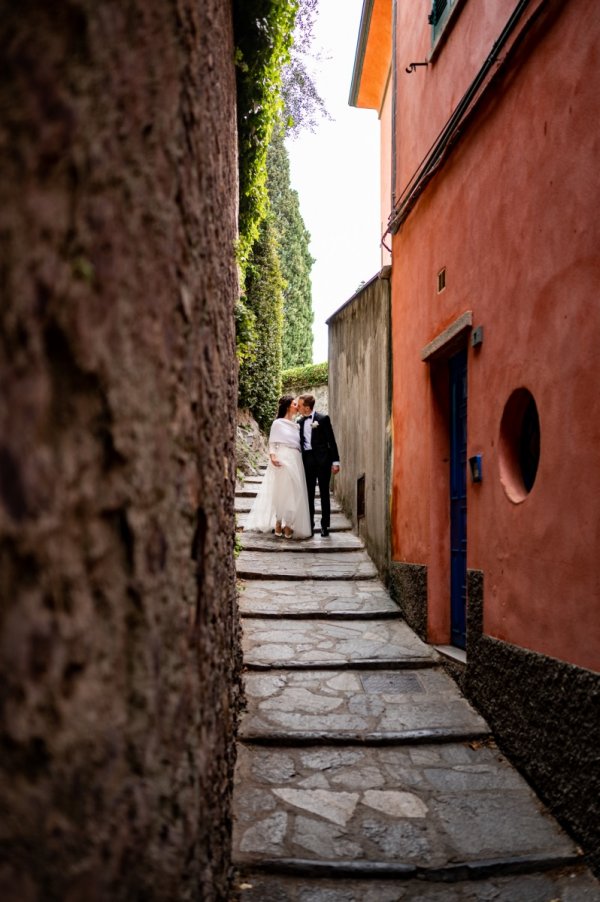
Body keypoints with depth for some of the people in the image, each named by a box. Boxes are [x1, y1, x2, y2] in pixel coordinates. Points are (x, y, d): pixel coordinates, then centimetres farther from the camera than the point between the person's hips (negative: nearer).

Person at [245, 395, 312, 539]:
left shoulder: (297, 425, 16)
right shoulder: (278, 423, 1)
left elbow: (299, 444, 15)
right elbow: (272, 443, -3)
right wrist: (272, 457, -17)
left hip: (295, 461, 6)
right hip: (282, 460, -6)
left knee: (294, 493, 3)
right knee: (282, 491, -3)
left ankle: (288, 525, 8)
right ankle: (278, 524, 5)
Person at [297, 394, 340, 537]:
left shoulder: (323, 419, -4)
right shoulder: (300, 422, 10)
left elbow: (331, 440, -5)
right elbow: (300, 442, 13)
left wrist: (335, 461, -9)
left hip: (322, 459, -4)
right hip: (307, 460, 4)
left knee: (324, 493, 4)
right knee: (309, 494, 6)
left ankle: (325, 525, 12)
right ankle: (310, 525, 13)